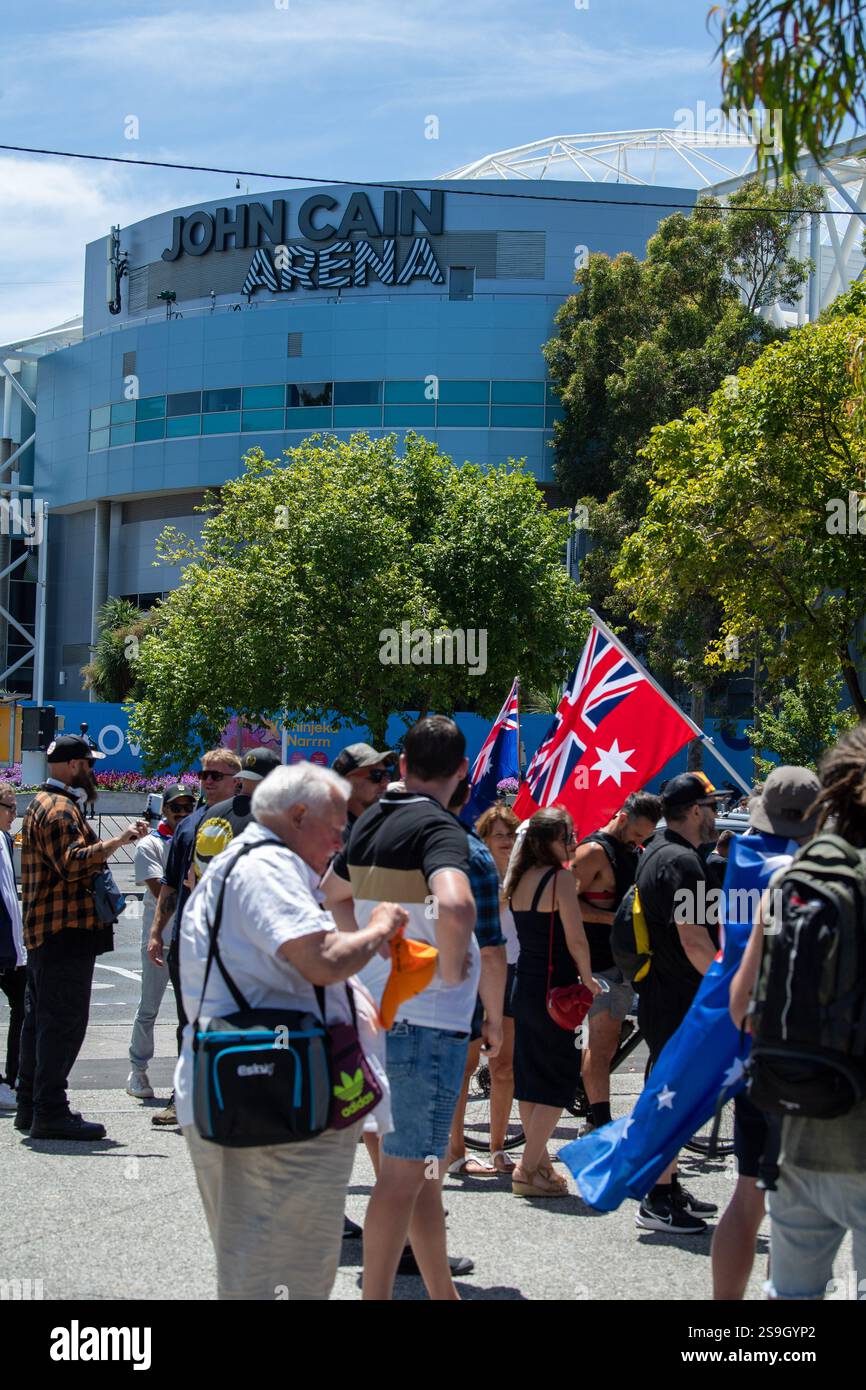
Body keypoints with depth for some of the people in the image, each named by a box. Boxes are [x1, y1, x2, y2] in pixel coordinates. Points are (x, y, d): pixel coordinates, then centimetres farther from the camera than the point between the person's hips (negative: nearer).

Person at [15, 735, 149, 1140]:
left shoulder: (42, 804, 22)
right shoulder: (60, 809, -13)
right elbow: (74, 864, -25)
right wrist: (117, 841, -27)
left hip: (44, 932, 11)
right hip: (66, 932, -11)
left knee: (40, 1018, 13)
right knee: (64, 1021, -10)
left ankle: (31, 1107, 20)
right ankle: (50, 1113, -9)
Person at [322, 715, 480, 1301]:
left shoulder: (371, 822, 9)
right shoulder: (441, 829, -17)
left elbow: (334, 892, 27)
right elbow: (455, 906, -38)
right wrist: (454, 968, -20)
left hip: (382, 1008, 9)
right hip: (430, 1018, -9)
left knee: (422, 1164, 17)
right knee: (407, 1170, 0)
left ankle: (443, 1291, 28)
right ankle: (377, 1293, 7)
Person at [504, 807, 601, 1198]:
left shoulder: (519, 877, 8)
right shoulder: (560, 877, -16)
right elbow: (576, 940, -16)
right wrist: (587, 979, -3)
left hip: (525, 985, 8)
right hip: (554, 989, -8)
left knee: (530, 1078, 15)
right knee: (559, 1081, 0)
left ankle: (538, 1164, 24)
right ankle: (529, 1170, 0)